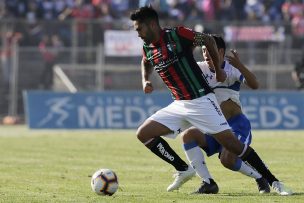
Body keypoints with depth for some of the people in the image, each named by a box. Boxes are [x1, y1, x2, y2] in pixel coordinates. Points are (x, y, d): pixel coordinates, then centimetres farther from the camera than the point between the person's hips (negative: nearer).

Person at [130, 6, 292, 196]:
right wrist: (145, 81, 11)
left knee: (232, 143, -12)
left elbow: (208, 39, -1)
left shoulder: (177, 34, -12)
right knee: (143, 134, -3)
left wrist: (218, 70, 4)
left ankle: (273, 182, -3)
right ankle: (184, 170, 5)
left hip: (201, 100, -7)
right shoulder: (147, 49, 7)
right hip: (179, 106, 7)